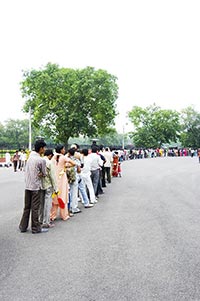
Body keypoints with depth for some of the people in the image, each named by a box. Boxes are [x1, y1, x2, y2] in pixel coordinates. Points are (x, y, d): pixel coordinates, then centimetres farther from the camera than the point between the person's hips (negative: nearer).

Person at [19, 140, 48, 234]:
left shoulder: (30, 157, 6)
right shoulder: (41, 160, -14)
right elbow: (44, 174, -6)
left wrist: (39, 174, 2)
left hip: (27, 185, 6)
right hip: (36, 186, -6)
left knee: (27, 207, 14)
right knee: (35, 208, 2)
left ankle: (23, 226, 21)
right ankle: (35, 228, 11)